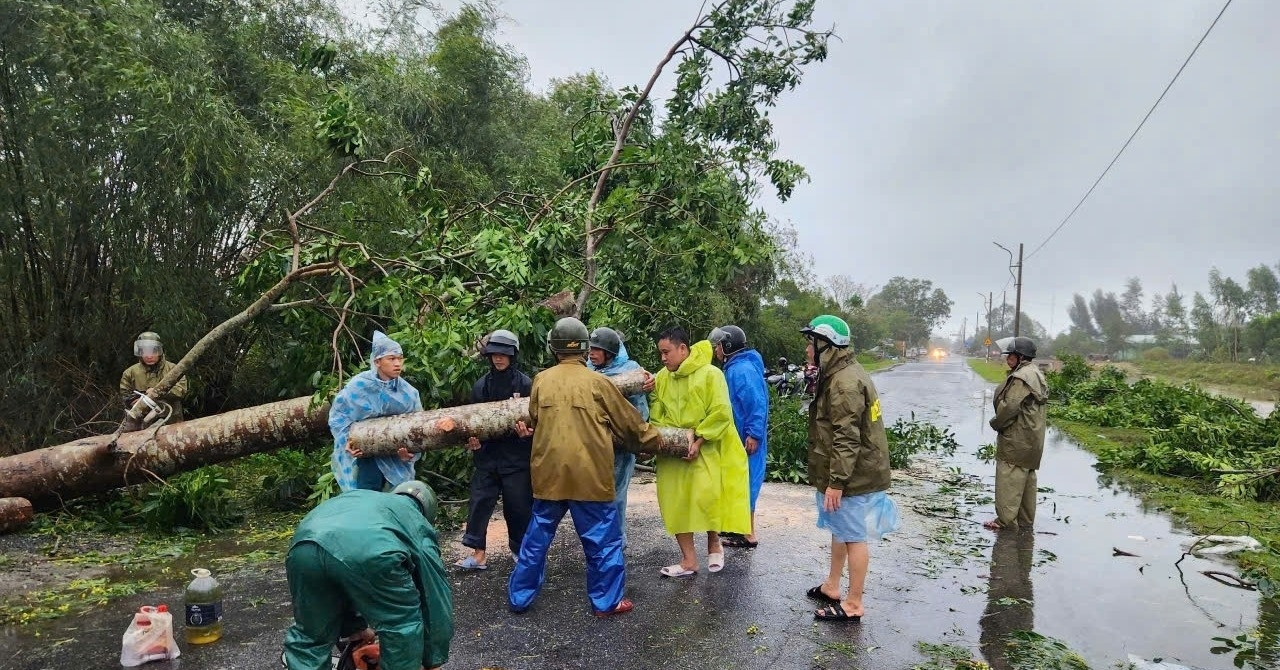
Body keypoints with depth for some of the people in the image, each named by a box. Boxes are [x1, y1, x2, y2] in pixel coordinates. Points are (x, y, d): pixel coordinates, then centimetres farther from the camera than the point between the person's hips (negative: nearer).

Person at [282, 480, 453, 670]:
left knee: (309, 636, 28)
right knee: (402, 631, 21)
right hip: (370, 551, -4)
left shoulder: (360, 499, 46)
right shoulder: (420, 526, 32)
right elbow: (437, 597, 33)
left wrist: (354, 625, 61)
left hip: (304, 546, 5)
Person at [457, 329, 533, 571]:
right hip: (487, 454, 3)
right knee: (480, 501, 2)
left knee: (519, 505, 6)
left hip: (516, 456, -3)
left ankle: (521, 551, 24)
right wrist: (473, 438, -9)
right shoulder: (481, 385, 4)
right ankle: (477, 553, 11)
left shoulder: (525, 383, -6)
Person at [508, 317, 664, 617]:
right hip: (590, 474, -3)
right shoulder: (597, 382, -5)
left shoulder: (541, 380, 2)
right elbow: (629, 422, 5)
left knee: (537, 537, 16)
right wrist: (655, 440, 21)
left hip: (548, 474, 3)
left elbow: (533, 422, 13)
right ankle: (607, 601, 18)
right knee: (603, 539, 10)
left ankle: (519, 597, 26)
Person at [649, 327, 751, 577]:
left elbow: (721, 413, -15)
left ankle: (714, 544, 18)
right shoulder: (662, 378, 4)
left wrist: (699, 441, -19)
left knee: (706, 498, -12)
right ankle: (689, 559, 15)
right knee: (674, 502, 2)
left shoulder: (710, 373, -11)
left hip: (705, 451, -5)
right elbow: (656, 415, 7)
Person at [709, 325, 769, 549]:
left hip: (745, 439, -10)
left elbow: (758, 404, -24)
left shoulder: (743, 369, -19)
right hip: (736, 438, 10)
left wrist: (753, 434, -24)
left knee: (744, 483, -2)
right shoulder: (735, 367, 12)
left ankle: (749, 535, 8)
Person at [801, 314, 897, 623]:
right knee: (840, 531, 20)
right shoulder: (842, 374, 11)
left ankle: (853, 605, 11)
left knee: (853, 536, 0)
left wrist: (836, 481, -23)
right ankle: (831, 587, 35)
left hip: (851, 476, -10)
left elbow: (847, 438, -25)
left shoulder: (844, 383, -22)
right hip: (852, 473, 10)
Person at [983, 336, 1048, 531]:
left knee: (1009, 479, -5)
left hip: (1017, 440, -11)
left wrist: (996, 423, -5)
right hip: (1032, 440, 11)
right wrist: (999, 421, 13)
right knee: (1027, 479, 15)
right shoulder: (1035, 374, 15)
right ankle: (1025, 519, 24)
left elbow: (1009, 407, -23)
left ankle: (1006, 520, -1)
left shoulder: (1021, 377, -19)